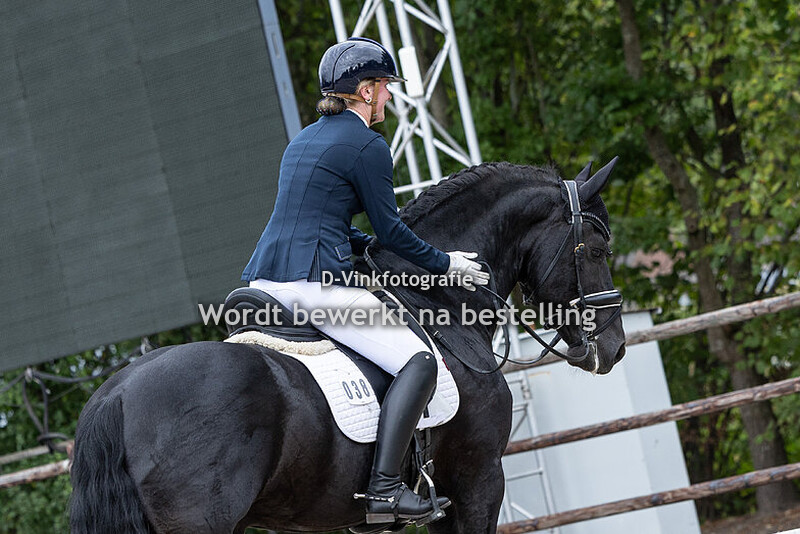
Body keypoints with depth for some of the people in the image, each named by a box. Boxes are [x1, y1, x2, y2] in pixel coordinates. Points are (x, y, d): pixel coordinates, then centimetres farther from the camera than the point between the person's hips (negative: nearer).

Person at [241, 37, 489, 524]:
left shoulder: (305, 139, 22)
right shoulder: (368, 146, -4)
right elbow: (390, 228, -2)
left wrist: (368, 245, 31)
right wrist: (443, 263, 11)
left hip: (263, 279, 9)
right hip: (313, 283, -9)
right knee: (418, 361, -11)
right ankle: (384, 488, -20)